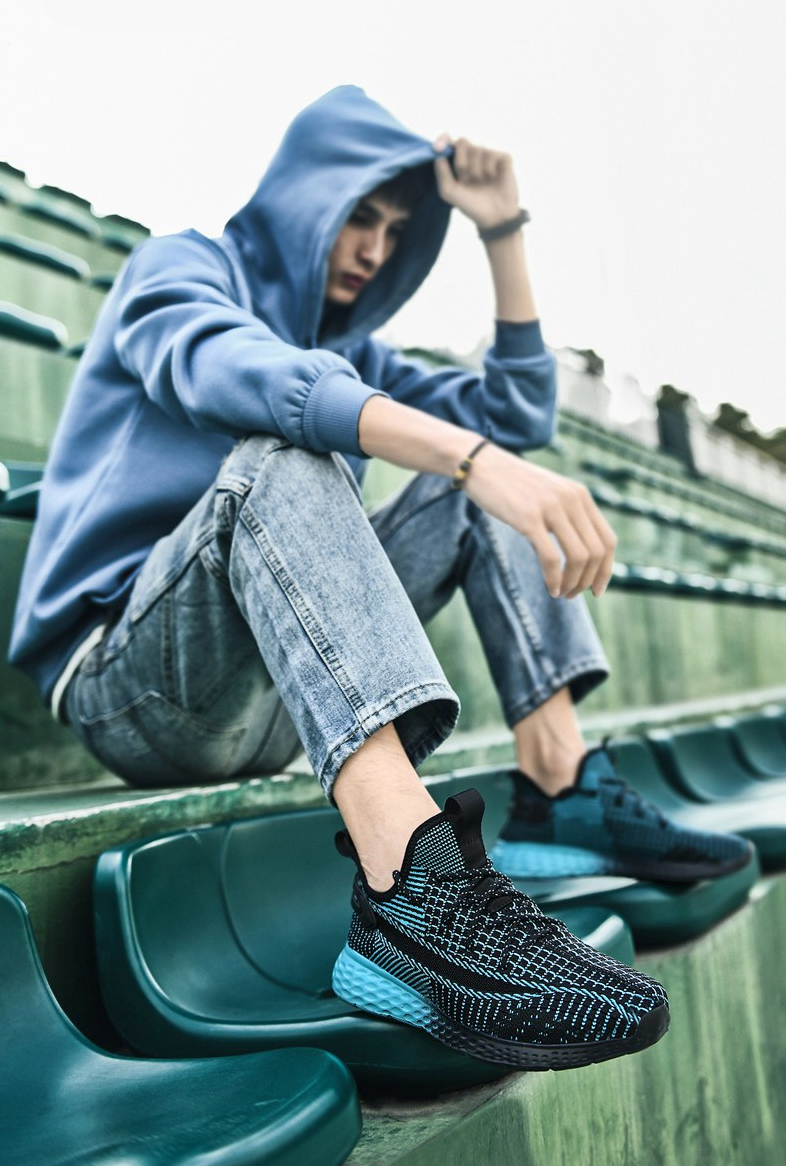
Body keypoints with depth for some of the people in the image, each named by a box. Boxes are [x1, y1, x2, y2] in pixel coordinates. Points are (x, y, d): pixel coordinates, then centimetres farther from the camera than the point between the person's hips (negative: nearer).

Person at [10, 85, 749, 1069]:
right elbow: (235, 371, -25)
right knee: (280, 457, -33)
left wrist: (502, 231, 9)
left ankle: (561, 794, -14)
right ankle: (415, 899, -50)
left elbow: (519, 413, 17)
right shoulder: (179, 268, 1)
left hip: (274, 706, 6)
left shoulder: (347, 351, 20)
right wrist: (473, 455, -38)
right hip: (127, 684, -6)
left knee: (478, 488, 0)